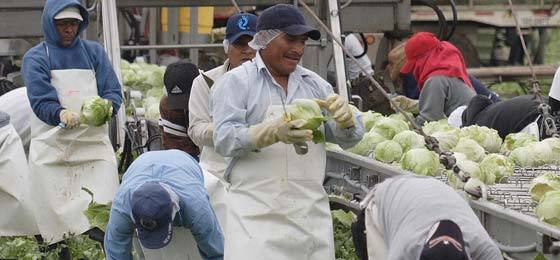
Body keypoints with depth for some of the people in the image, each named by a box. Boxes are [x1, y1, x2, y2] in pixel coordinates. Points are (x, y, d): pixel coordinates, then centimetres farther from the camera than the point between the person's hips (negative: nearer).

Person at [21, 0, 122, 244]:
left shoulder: (94, 52, 13)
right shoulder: (36, 57, 6)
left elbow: (113, 91, 7)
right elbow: (40, 101, -6)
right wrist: (61, 114, -28)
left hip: (94, 145, 2)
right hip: (52, 149, -2)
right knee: (56, 216, -4)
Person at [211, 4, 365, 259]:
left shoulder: (314, 83, 15)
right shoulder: (236, 82, 1)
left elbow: (349, 138, 14)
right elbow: (224, 139, -11)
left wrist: (345, 116, -9)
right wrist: (273, 132, -27)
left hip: (311, 212, 5)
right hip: (257, 215, -4)